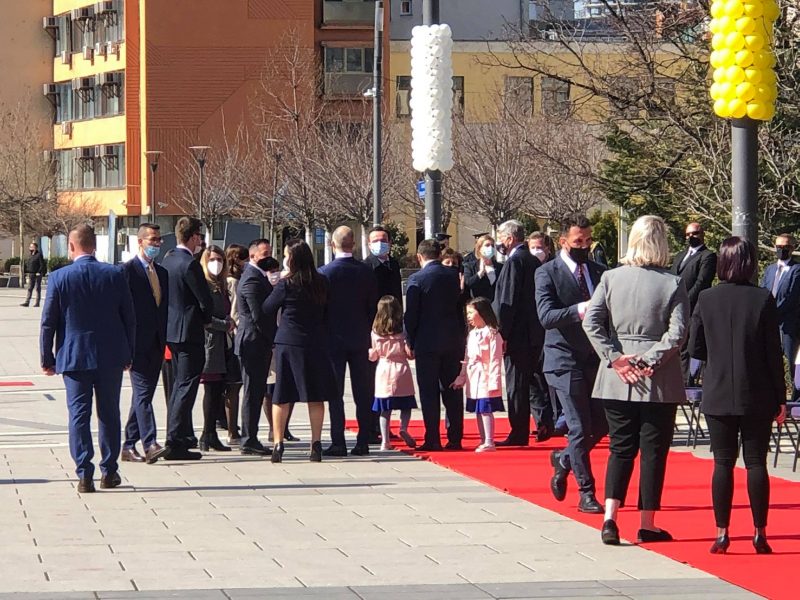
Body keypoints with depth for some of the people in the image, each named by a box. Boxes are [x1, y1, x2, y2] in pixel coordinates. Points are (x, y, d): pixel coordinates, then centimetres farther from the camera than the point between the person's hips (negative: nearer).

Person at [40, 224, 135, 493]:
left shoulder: (59, 278, -7)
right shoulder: (115, 275, -3)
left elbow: (48, 322, -4)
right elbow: (129, 318, 2)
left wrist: (47, 359, 5)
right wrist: (128, 355, 12)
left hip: (74, 357, -2)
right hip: (111, 357, 2)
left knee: (79, 415, 2)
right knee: (109, 414, 12)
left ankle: (84, 475, -4)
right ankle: (109, 472, 17)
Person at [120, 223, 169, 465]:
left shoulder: (162, 272, 17)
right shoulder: (127, 270, -6)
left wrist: (165, 340, 11)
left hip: (156, 344, 8)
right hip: (137, 342, -8)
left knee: (144, 394, 10)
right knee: (143, 392, -14)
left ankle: (129, 446, 17)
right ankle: (149, 444, -21)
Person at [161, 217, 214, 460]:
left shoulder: (167, 260, 8)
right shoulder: (190, 264, -18)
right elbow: (206, 301, -18)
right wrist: (206, 319, 3)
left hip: (171, 331, 9)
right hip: (189, 332, -9)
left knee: (179, 384, 20)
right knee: (186, 387, -7)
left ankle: (184, 436, 30)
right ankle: (175, 443, -10)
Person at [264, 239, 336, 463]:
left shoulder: (286, 285, -11)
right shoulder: (322, 283, 1)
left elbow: (267, 309, 1)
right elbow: (327, 314, 11)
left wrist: (275, 287, 13)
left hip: (288, 343, -3)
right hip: (316, 344, 3)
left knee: (282, 396, 4)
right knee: (315, 396, 7)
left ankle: (278, 444, 0)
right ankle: (316, 444, 5)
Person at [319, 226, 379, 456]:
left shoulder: (324, 273, -10)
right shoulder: (367, 272, -1)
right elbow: (374, 307, 3)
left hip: (334, 340, -2)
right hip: (360, 340, 2)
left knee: (335, 393, 1)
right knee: (363, 394, 6)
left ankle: (338, 443, -2)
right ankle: (363, 442, 5)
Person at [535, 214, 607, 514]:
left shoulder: (598, 271, 11)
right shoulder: (547, 273, -6)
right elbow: (546, 316, -18)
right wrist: (579, 310, -34)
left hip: (596, 358, 6)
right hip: (566, 361, -6)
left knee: (602, 423, 5)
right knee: (580, 428, -6)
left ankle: (564, 460, 31)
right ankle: (586, 493, 4)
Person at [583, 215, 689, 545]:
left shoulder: (611, 278, 1)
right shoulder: (673, 283, -7)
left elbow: (591, 322, -6)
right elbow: (677, 332, -16)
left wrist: (615, 357, -6)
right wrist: (651, 359, -12)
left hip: (617, 380, 3)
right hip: (660, 381, -3)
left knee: (620, 448, 11)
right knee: (654, 451, 6)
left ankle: (610, 517, -4)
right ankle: (647, 525, 8)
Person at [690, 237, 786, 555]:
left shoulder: (706, 299, -4)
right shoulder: (763, 299, -8)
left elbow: (695, 348, 0)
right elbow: (774, 353, -5)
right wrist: (780, 397, 1)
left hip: (718, 395, 1)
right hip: (757, 397, -1)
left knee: (723, 463, 6)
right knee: (756, 462, 6)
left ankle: (722, 534, 4)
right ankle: (760, 534, 7)